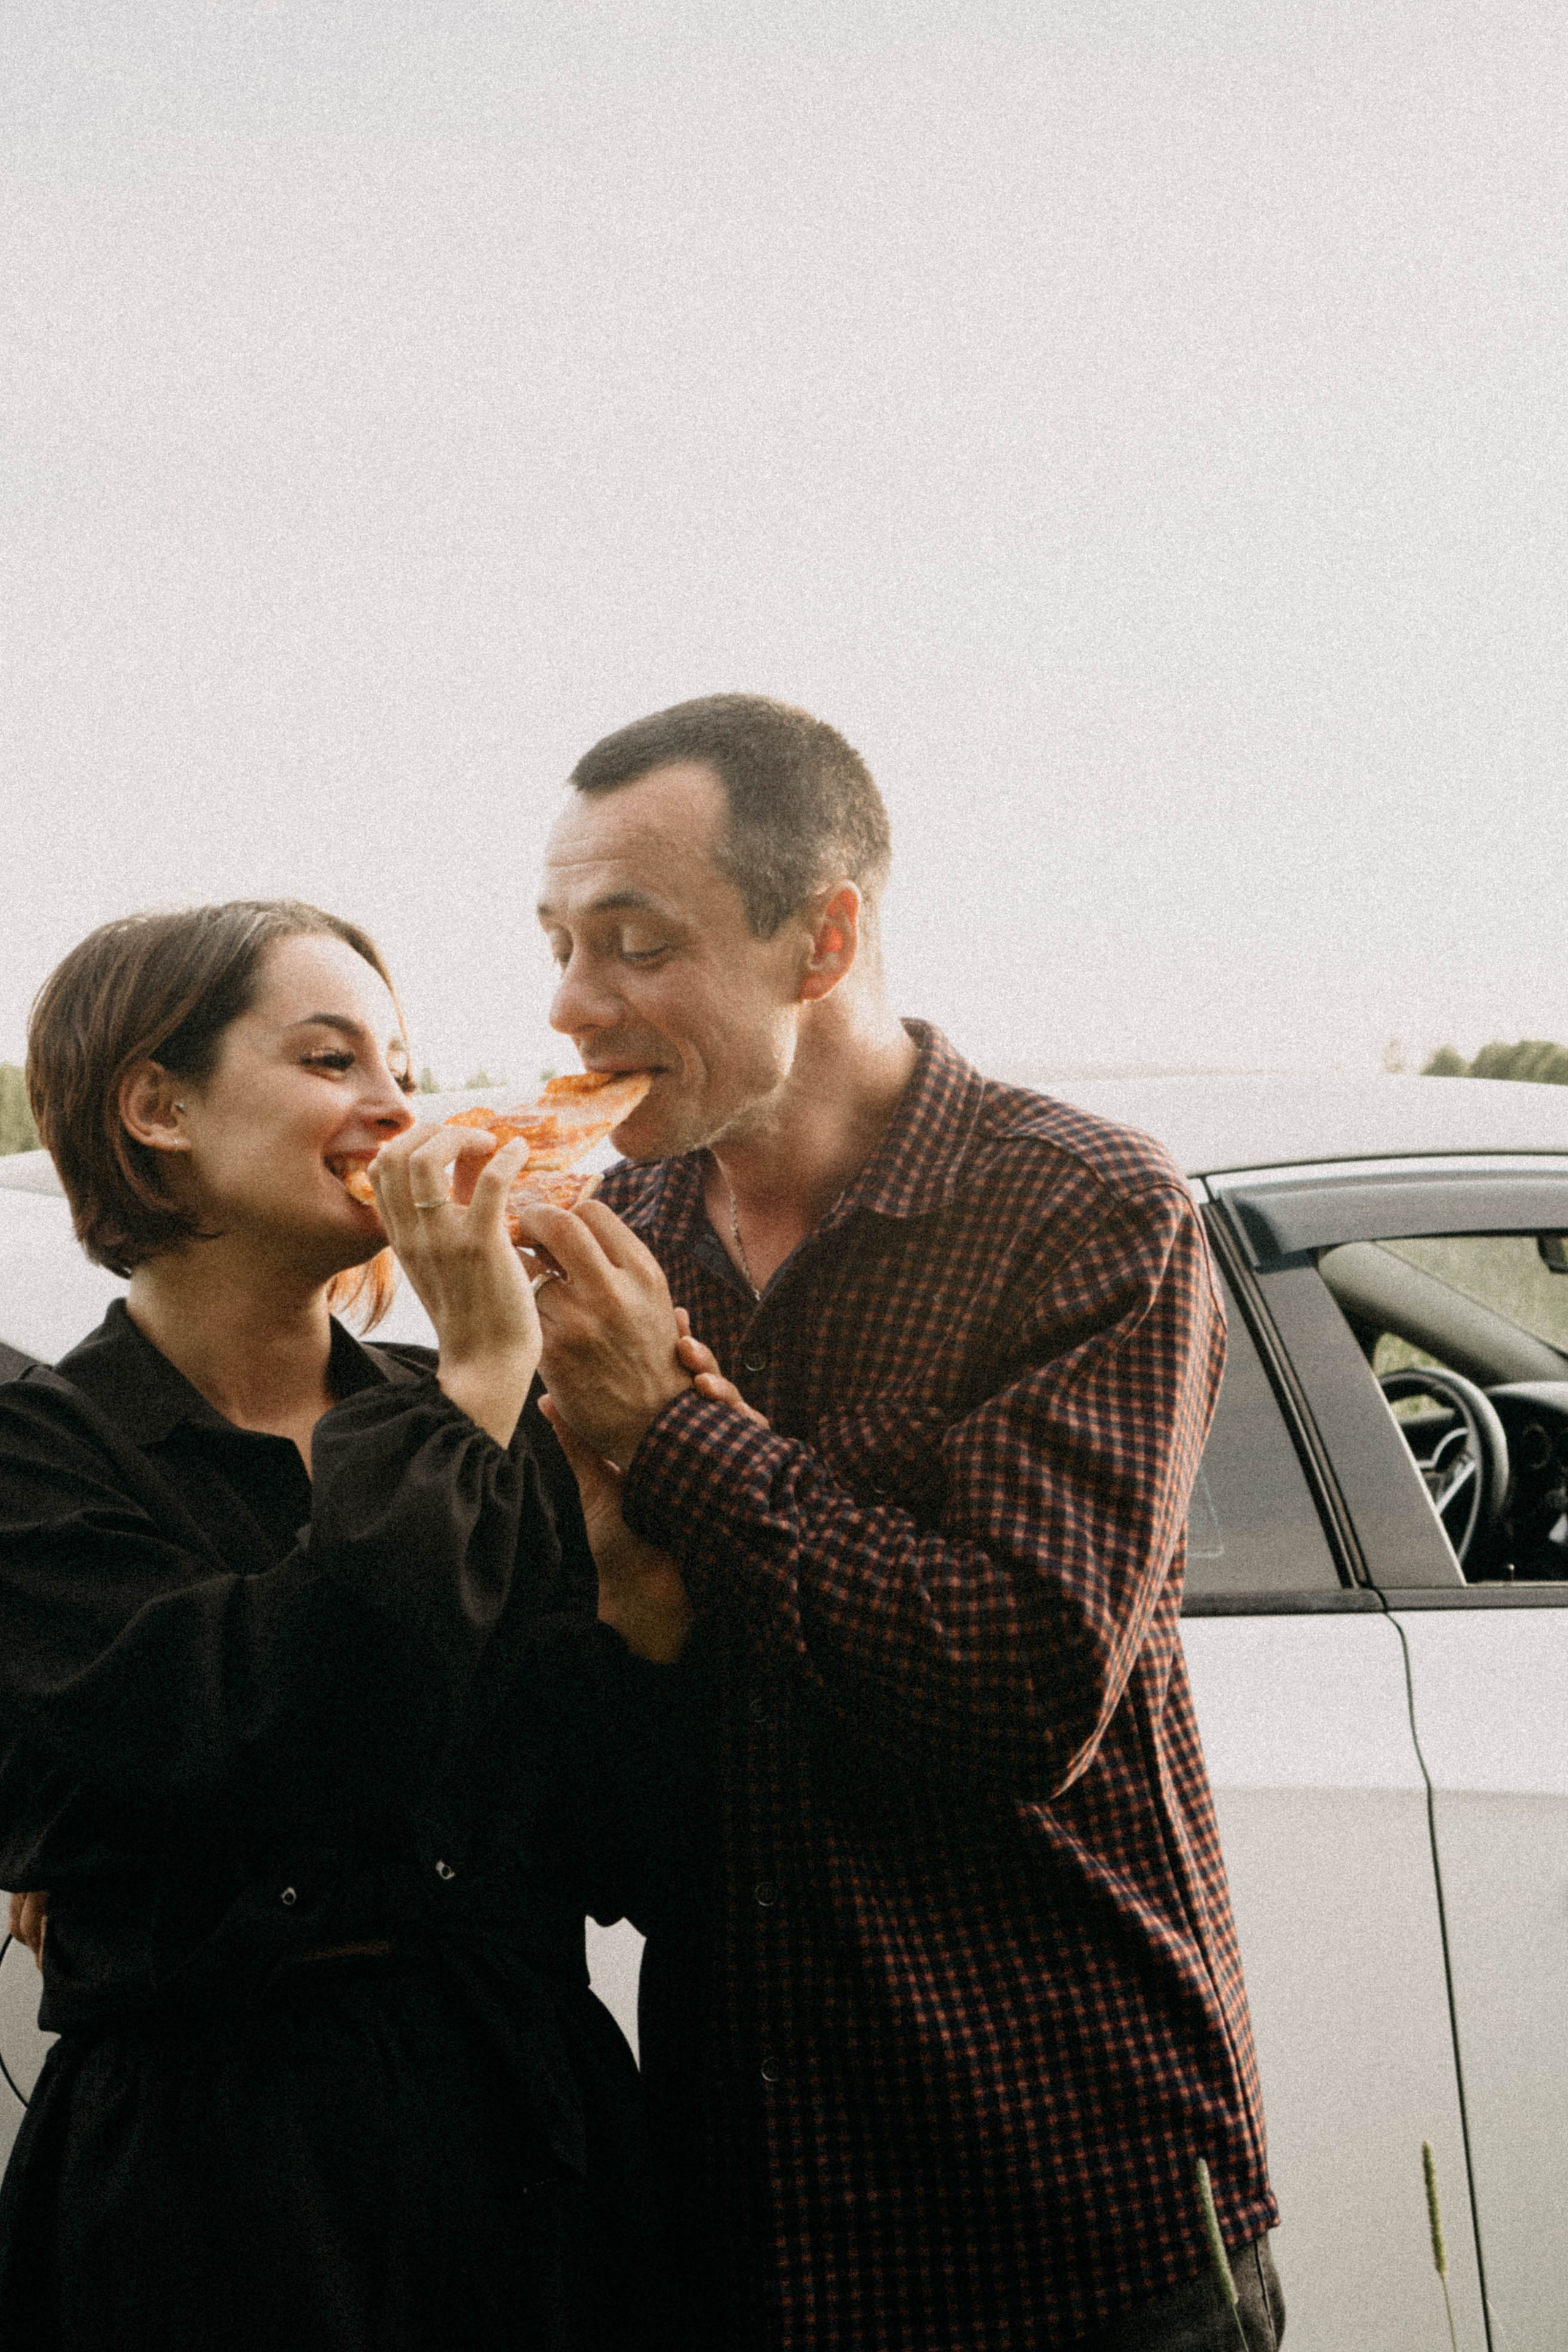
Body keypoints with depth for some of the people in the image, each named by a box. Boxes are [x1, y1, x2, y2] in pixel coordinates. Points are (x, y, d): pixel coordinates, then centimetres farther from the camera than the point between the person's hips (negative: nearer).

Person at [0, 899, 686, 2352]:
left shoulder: (475, 1425, 4)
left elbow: (597, 1847, 0)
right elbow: (268, 1740, -25)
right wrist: (478, 1377, -17)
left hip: (534, 2147, 5)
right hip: (215, 2188, -4)